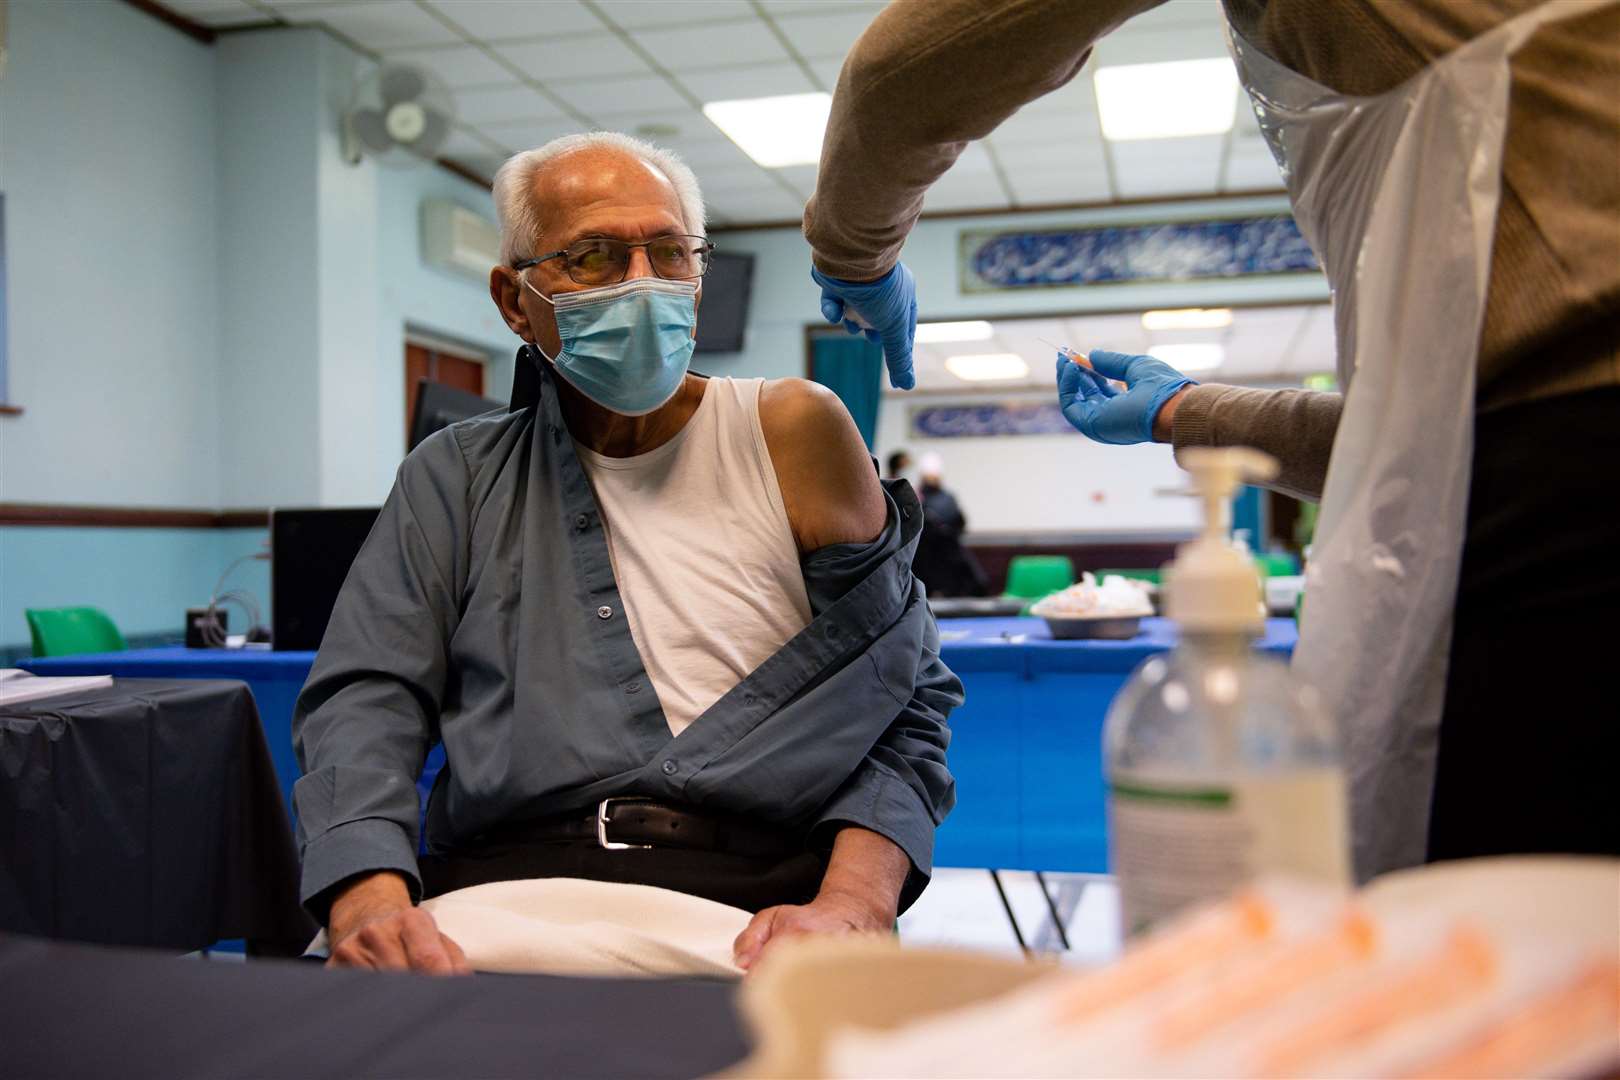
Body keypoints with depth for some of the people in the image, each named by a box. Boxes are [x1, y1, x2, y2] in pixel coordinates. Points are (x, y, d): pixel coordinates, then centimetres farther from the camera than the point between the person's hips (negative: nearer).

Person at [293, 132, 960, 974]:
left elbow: (906, 701, 6)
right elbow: (364, 701, 8)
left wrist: (851, 907, -12)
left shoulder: (788, 432, 11)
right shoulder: (457, 478, 18)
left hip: (758, 901, 0)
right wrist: (369, 896, -14)